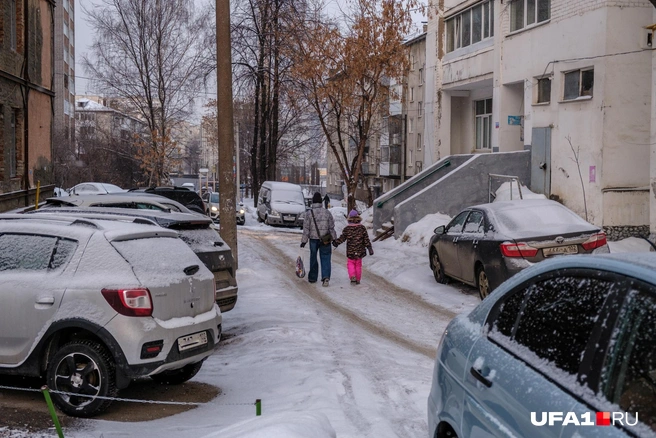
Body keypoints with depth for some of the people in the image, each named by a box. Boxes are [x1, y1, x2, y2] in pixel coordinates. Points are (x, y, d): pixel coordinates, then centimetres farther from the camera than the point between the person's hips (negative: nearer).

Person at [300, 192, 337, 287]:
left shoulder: (309, 213, -6)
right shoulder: (327, 212, -2)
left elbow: (306, 228, -6)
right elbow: (331, 227, 1)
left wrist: (304, 241, -2)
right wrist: (334, 239, 10)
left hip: (313, 239, 0)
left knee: (313, 258, 14)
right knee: (325, 258, 1)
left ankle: (312, 277, 24)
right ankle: (325, 277, -16)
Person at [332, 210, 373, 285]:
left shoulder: (347, 228, -7)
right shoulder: (362, 228, -4)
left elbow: (342, 238, -4)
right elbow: (366, 239, -3)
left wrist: (336, 242, 13)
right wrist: (370, 248, 3)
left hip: (350, 251, -1)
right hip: (360, 251, 1)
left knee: (350, 264, 12)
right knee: (358, 265, 12)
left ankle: (352, 277, -9)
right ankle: (358, 280, 15)